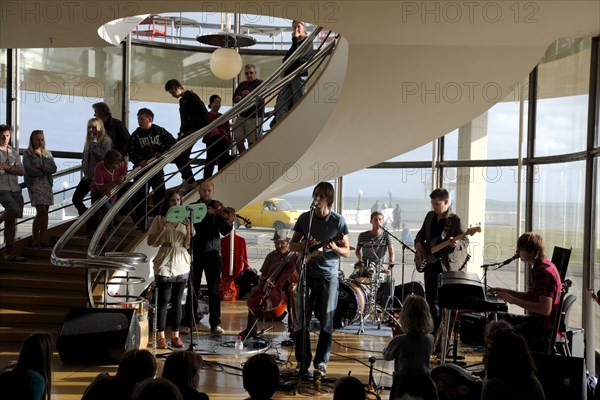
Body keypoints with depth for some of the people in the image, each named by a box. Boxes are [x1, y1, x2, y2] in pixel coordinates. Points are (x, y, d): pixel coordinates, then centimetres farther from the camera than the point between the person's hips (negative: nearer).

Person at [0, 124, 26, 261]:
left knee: (11, 220, 2)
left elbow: (21, 171, 6)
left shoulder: (14, 152, 16)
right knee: (14, 210, -29)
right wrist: (12, 169, -6)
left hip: (15, 188, 5)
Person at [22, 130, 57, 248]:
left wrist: (42, 167, -11)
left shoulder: (47, 154, 16)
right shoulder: (27, 153, 3)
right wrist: (44, 172, -3)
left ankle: (43, 239, 3)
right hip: (34, 184, -5)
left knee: (45, 212, 1)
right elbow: (28, 169, -10)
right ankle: (35, 239, -4)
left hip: (47, 185, 5)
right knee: (41, 211, -13)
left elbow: (54, 168, 3)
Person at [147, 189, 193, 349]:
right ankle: (161, 336, 5)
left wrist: (188, 229, -13)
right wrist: (163, 229, -18)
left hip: (181, 265, 3)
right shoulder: (159, 219, -1)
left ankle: (175, 335, 12)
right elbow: (150, 242, -4)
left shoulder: (185, 220, 7)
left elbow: (187, 245, 2)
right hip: (164, 265, -3)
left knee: (177, 301, 6)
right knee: (164, 301, -1)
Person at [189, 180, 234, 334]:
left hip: (213, 252, 0)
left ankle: (215, 323, 3)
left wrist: (229, 223, -20)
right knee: (193, 289, 3)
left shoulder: (218, 208, 8)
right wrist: (206, 213, -24)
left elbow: (224, 232, 1)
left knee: (214, 289, -1)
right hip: (195, 252, 0)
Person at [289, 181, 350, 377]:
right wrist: (305, 244, -13)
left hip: (328, 276, -2)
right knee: (302, 321, 1)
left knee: (327, 323, 0)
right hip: (307, 275, 2)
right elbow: (292, 245, 8)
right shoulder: (304, 218, 4)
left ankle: (321, 363, 9)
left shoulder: (338, 221, -2)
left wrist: (335, 248, -20)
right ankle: (303, 361, 11)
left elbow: (347, 251, 2)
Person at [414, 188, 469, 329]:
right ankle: (435, 327, 23)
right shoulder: (430, 216, 10)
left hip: (446, 265, -7)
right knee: (430, 298, 12)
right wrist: (418, 243, 2)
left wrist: (456, 243, -34)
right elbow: (421, 233, 23)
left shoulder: (455, 220, -10)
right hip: (429, 263, 7)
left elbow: (465, 241, -13)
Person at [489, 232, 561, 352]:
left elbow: (545, 309, -27)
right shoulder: (539, 268, 12)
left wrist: (513, 300, -24)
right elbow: (530, 296, 23)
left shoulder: (545, 272, -21)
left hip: (546, 327, -11)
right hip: (537, 319, 11)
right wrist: (506, 292, 10)